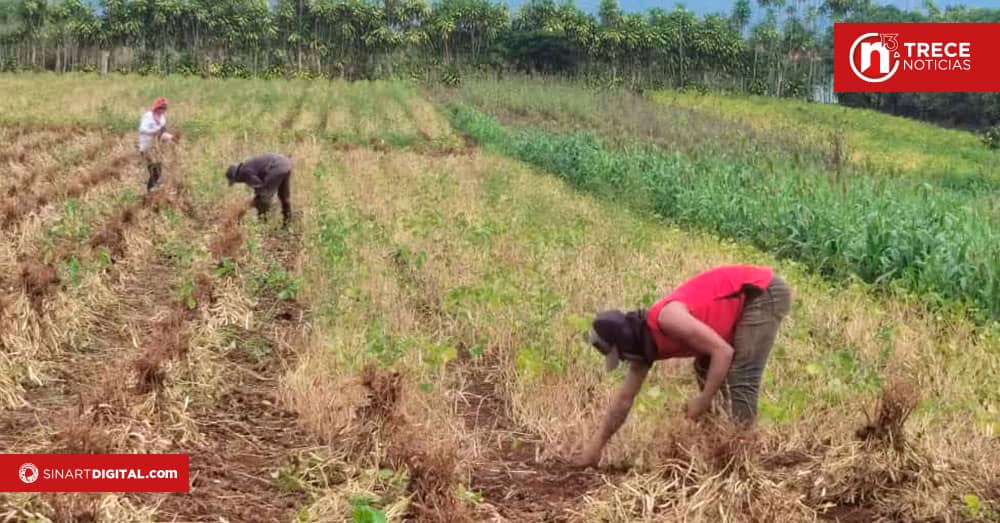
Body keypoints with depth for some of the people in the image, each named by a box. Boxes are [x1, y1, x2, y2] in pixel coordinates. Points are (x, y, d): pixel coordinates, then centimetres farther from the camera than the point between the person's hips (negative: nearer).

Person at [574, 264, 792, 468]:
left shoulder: (667, 318, -26)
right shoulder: (644, 343, 3)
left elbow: (724, 351, -25)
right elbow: (624, 399, 11)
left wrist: (704, 399, -19)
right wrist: (595, 446, 12)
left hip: (765, 293, -9)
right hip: (749, 297, 9)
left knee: (740, 379, -14)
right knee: (705, 368, 14)